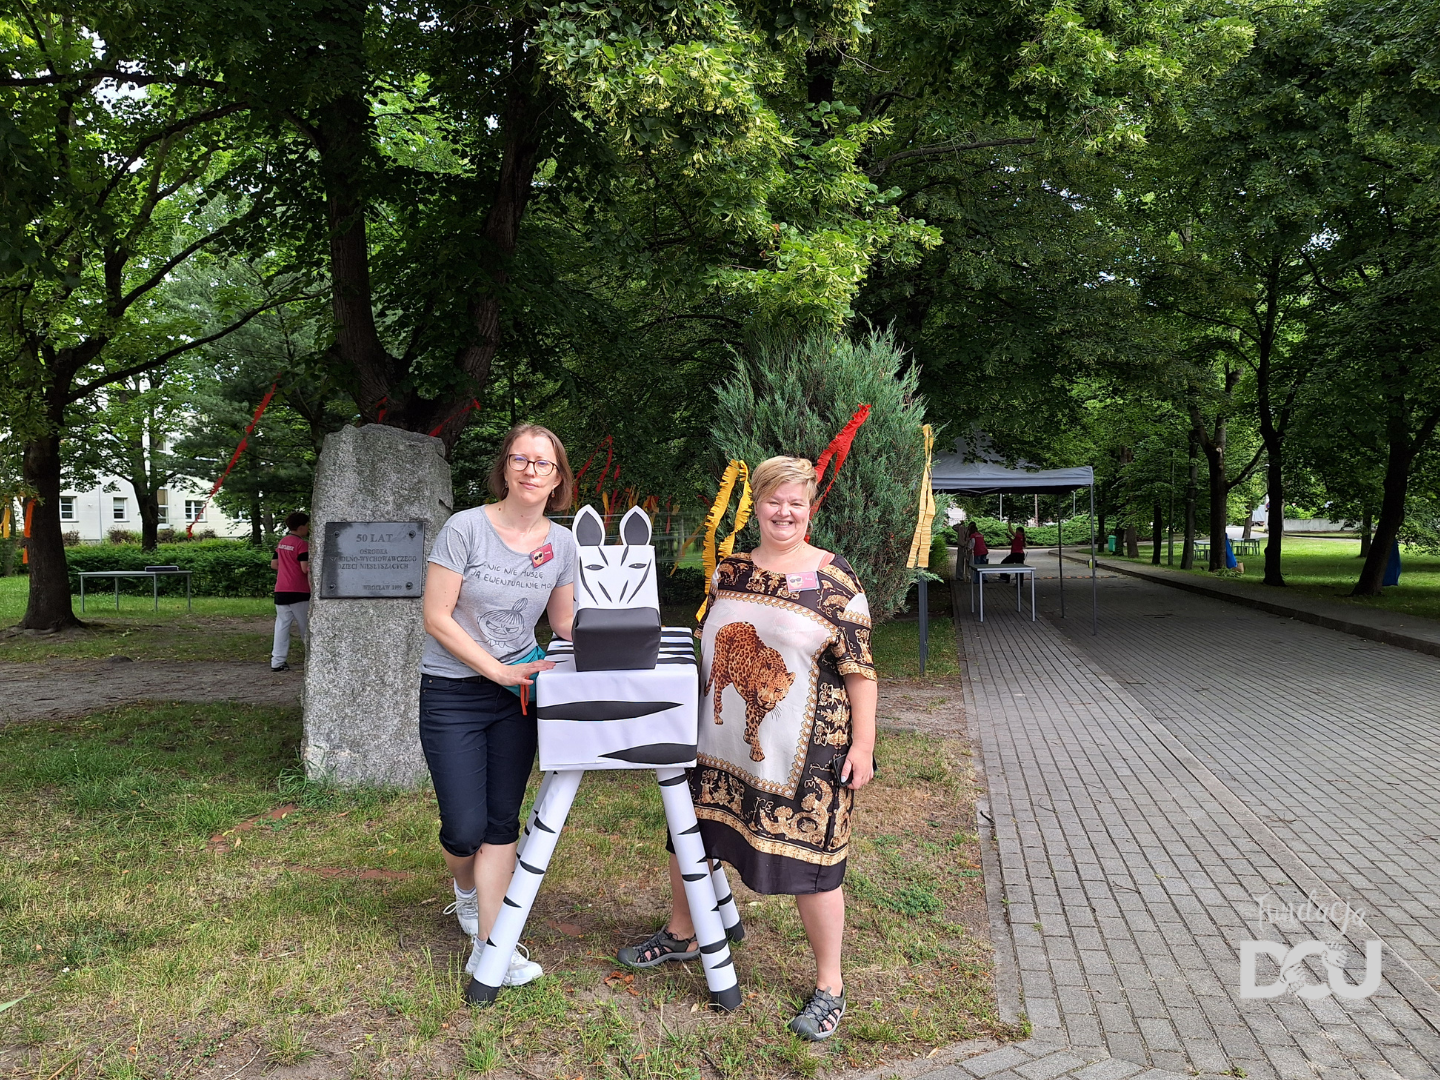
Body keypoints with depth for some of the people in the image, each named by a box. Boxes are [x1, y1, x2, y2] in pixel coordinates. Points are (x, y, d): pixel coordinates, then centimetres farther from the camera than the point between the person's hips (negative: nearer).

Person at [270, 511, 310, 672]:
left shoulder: (282, 542, 12)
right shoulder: (302, 544, -13)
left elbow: (274, 564, 18)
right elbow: (306, 569, -19)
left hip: (280, 591, 6)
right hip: (298, 592, -6)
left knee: (282, 625, 4)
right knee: (306, 628, 5)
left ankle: (277, 662, 0)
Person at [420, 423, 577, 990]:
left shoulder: (562, 542, 0)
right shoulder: (465, 528, -13)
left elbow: (565, 621, 10)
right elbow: (437, 618, -13)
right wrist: (499, 670, -17)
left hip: (518, 693, 3)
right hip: (453, 693, -3)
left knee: (502, 823, 5)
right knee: (465, 827, 0)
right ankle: (467, 891, 35)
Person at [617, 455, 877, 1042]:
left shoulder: (834, 578, -8)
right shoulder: (728, 570, 7)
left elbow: (859, 667, -9)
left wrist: (862, 743, -11)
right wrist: (685, 719, 18)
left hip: (800, 751, -5)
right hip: (719, 742, 6)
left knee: (807, 860, 2)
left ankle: (829, 986, 23)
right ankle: (680, 936, 44)